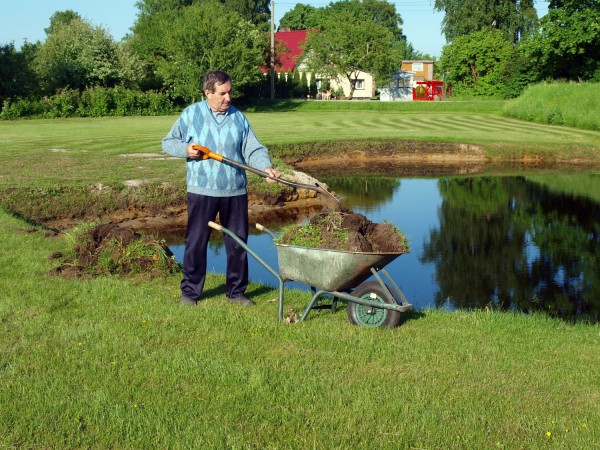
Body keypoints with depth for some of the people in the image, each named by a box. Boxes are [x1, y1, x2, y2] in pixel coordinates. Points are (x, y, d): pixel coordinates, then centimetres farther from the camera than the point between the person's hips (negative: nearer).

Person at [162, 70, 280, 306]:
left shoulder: (238, 117, 8)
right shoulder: (191, 114, 2)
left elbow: (253, 149, 2)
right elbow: (168, 143, 8)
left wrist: (266, 166, -16)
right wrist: (186, 149, -12)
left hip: (235, 191, 3)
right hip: (201, 190, -2)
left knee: (238, 242, 8)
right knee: (196, 242, 1)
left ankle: (237, 291, 21)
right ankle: (190, 292, 13)